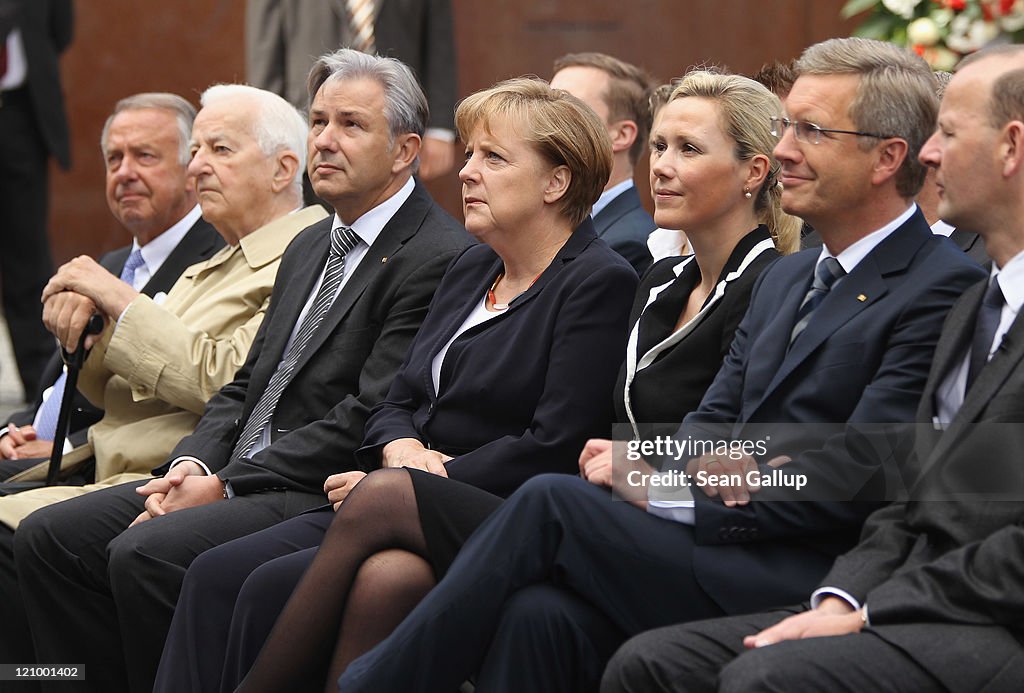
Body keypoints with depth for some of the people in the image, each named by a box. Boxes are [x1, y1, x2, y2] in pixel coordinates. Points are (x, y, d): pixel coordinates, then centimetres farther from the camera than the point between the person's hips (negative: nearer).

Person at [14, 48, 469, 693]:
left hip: (324, 495, -9)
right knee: (48, 537, -4)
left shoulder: (441, 257, -11)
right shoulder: (310, 247, 21)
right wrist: (193, 465, -1)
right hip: (234, 480, 9)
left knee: (144, 555, -29)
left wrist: (226, 485, -15)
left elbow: (368, 420, -18)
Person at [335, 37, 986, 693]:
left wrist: (668, 492, -11)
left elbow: (857, 484, -13)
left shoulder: (943, 289, -6)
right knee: (538, 615, -22)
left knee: (549, 503, -19)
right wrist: (708, 464, -6)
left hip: (811, 583, -7)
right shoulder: (785, 278, 23)